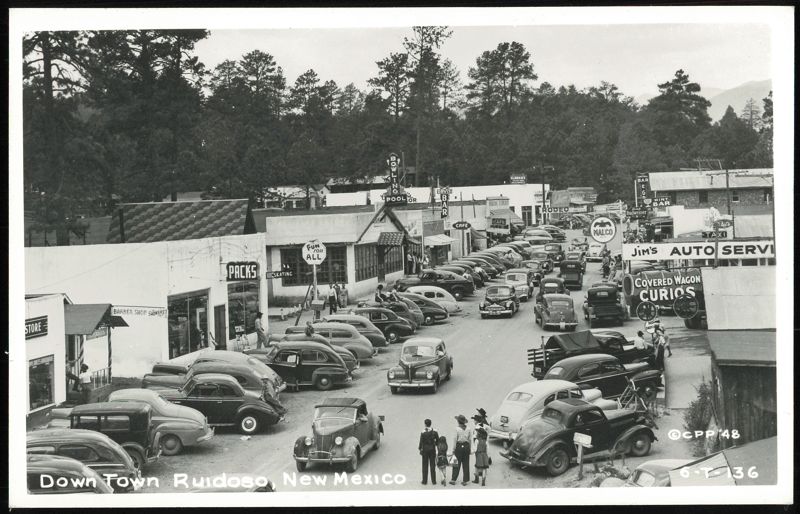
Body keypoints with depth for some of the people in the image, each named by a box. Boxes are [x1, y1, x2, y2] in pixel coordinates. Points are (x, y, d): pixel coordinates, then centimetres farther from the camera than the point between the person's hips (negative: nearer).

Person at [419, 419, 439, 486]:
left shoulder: (423, 432, -12)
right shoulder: (434, 432, -4)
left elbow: (421, 442, -9)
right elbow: (437, 440, 1)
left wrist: (420, 449, 2)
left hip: (425, 449, -2)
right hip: (432, 449, 2)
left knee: (425, 466, 6)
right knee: (432, 465, 8)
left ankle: (424, 481, 8)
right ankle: (433, 481, 10)